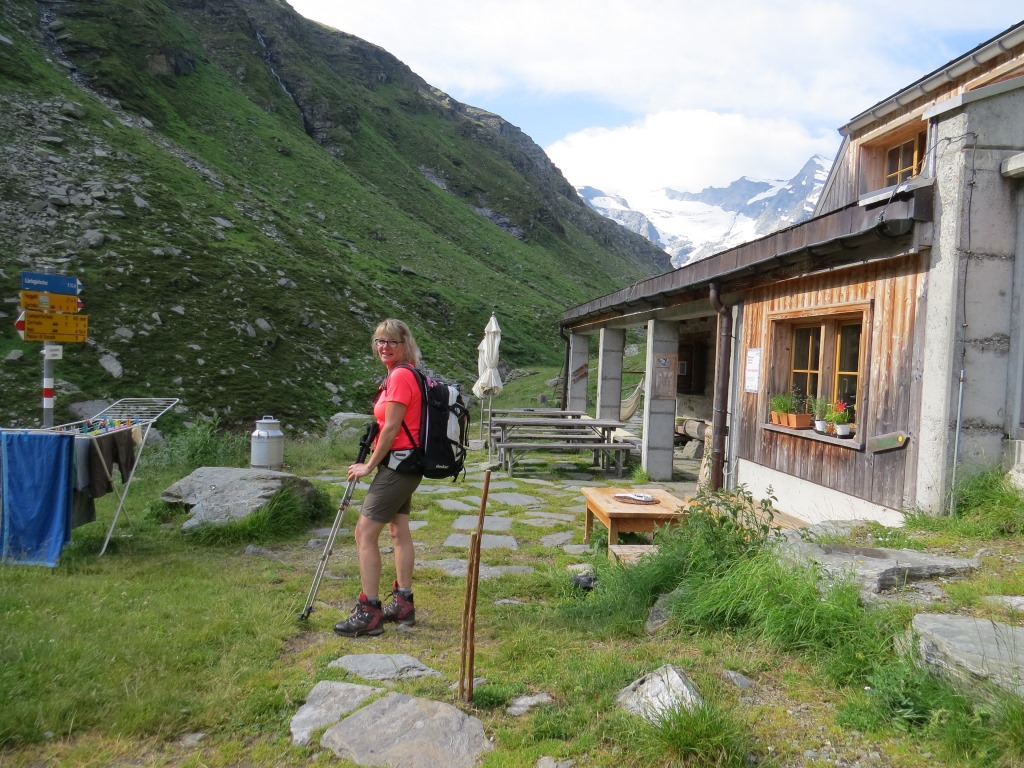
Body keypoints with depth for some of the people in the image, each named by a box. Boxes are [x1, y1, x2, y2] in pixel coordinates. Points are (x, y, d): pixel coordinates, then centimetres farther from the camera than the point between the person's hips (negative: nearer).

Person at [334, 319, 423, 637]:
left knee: (365, 534, -9)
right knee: (399, 531, 15)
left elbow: (391, 428, -18)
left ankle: (368, 613, -4)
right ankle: (403, 603, 25)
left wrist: (370, 465, -10)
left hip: (397, 464, -11)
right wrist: (373, 462, 16)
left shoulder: (401, 376, -17)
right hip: (406, 466, 11)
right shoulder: (398, 374, 14)